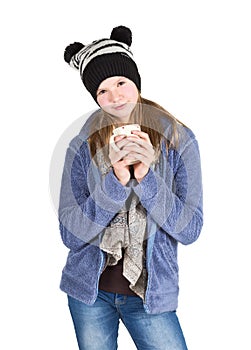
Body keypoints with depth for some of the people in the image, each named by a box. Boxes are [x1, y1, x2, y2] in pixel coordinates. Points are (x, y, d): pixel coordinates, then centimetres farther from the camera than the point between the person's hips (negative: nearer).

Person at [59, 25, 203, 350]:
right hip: (90, 292, 1)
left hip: (150, 295, 0)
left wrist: (146, 177, -23)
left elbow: (190, 229, -9)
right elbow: (69, 234, -11)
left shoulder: (178, 140, -7)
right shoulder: (82, 147, -7)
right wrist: (115, 180, -23)